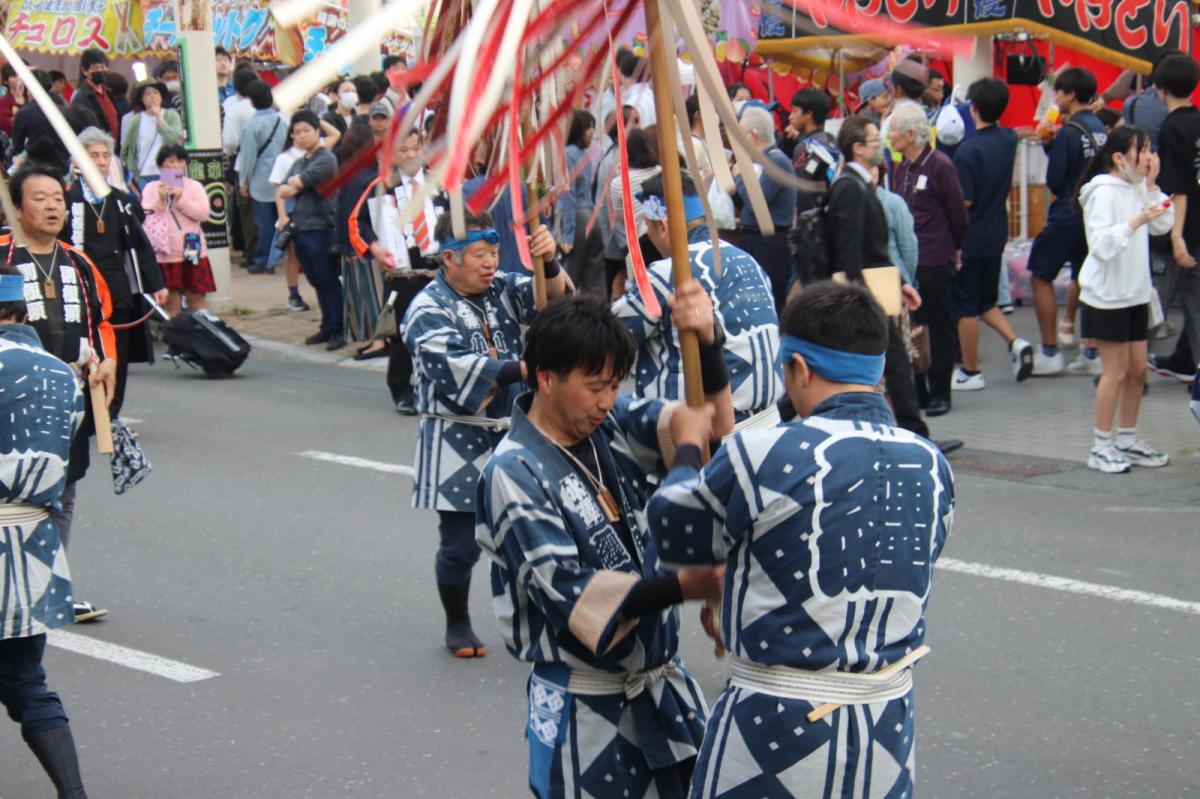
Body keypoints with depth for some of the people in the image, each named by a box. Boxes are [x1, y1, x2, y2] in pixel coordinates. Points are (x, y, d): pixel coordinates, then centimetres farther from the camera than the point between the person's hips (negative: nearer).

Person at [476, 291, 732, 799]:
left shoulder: (610, 426, 2)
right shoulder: (514, 475, -17)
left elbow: (712, 423, -5)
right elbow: (568, 592, -23)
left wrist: (705, 341, -24)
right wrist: (687, 587, -30)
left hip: (660, 681, 6)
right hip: (586, 707, -6)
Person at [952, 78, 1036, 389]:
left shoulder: (969, 150, -22)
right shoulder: (1009, 139, 0)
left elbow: (963, 201, -19)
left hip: (970, 238, -7)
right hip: (996, 235, 7)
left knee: (966, 305, 6)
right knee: (986, 301, 21)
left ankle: (970, 372, 13)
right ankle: (1015, 342, 2)